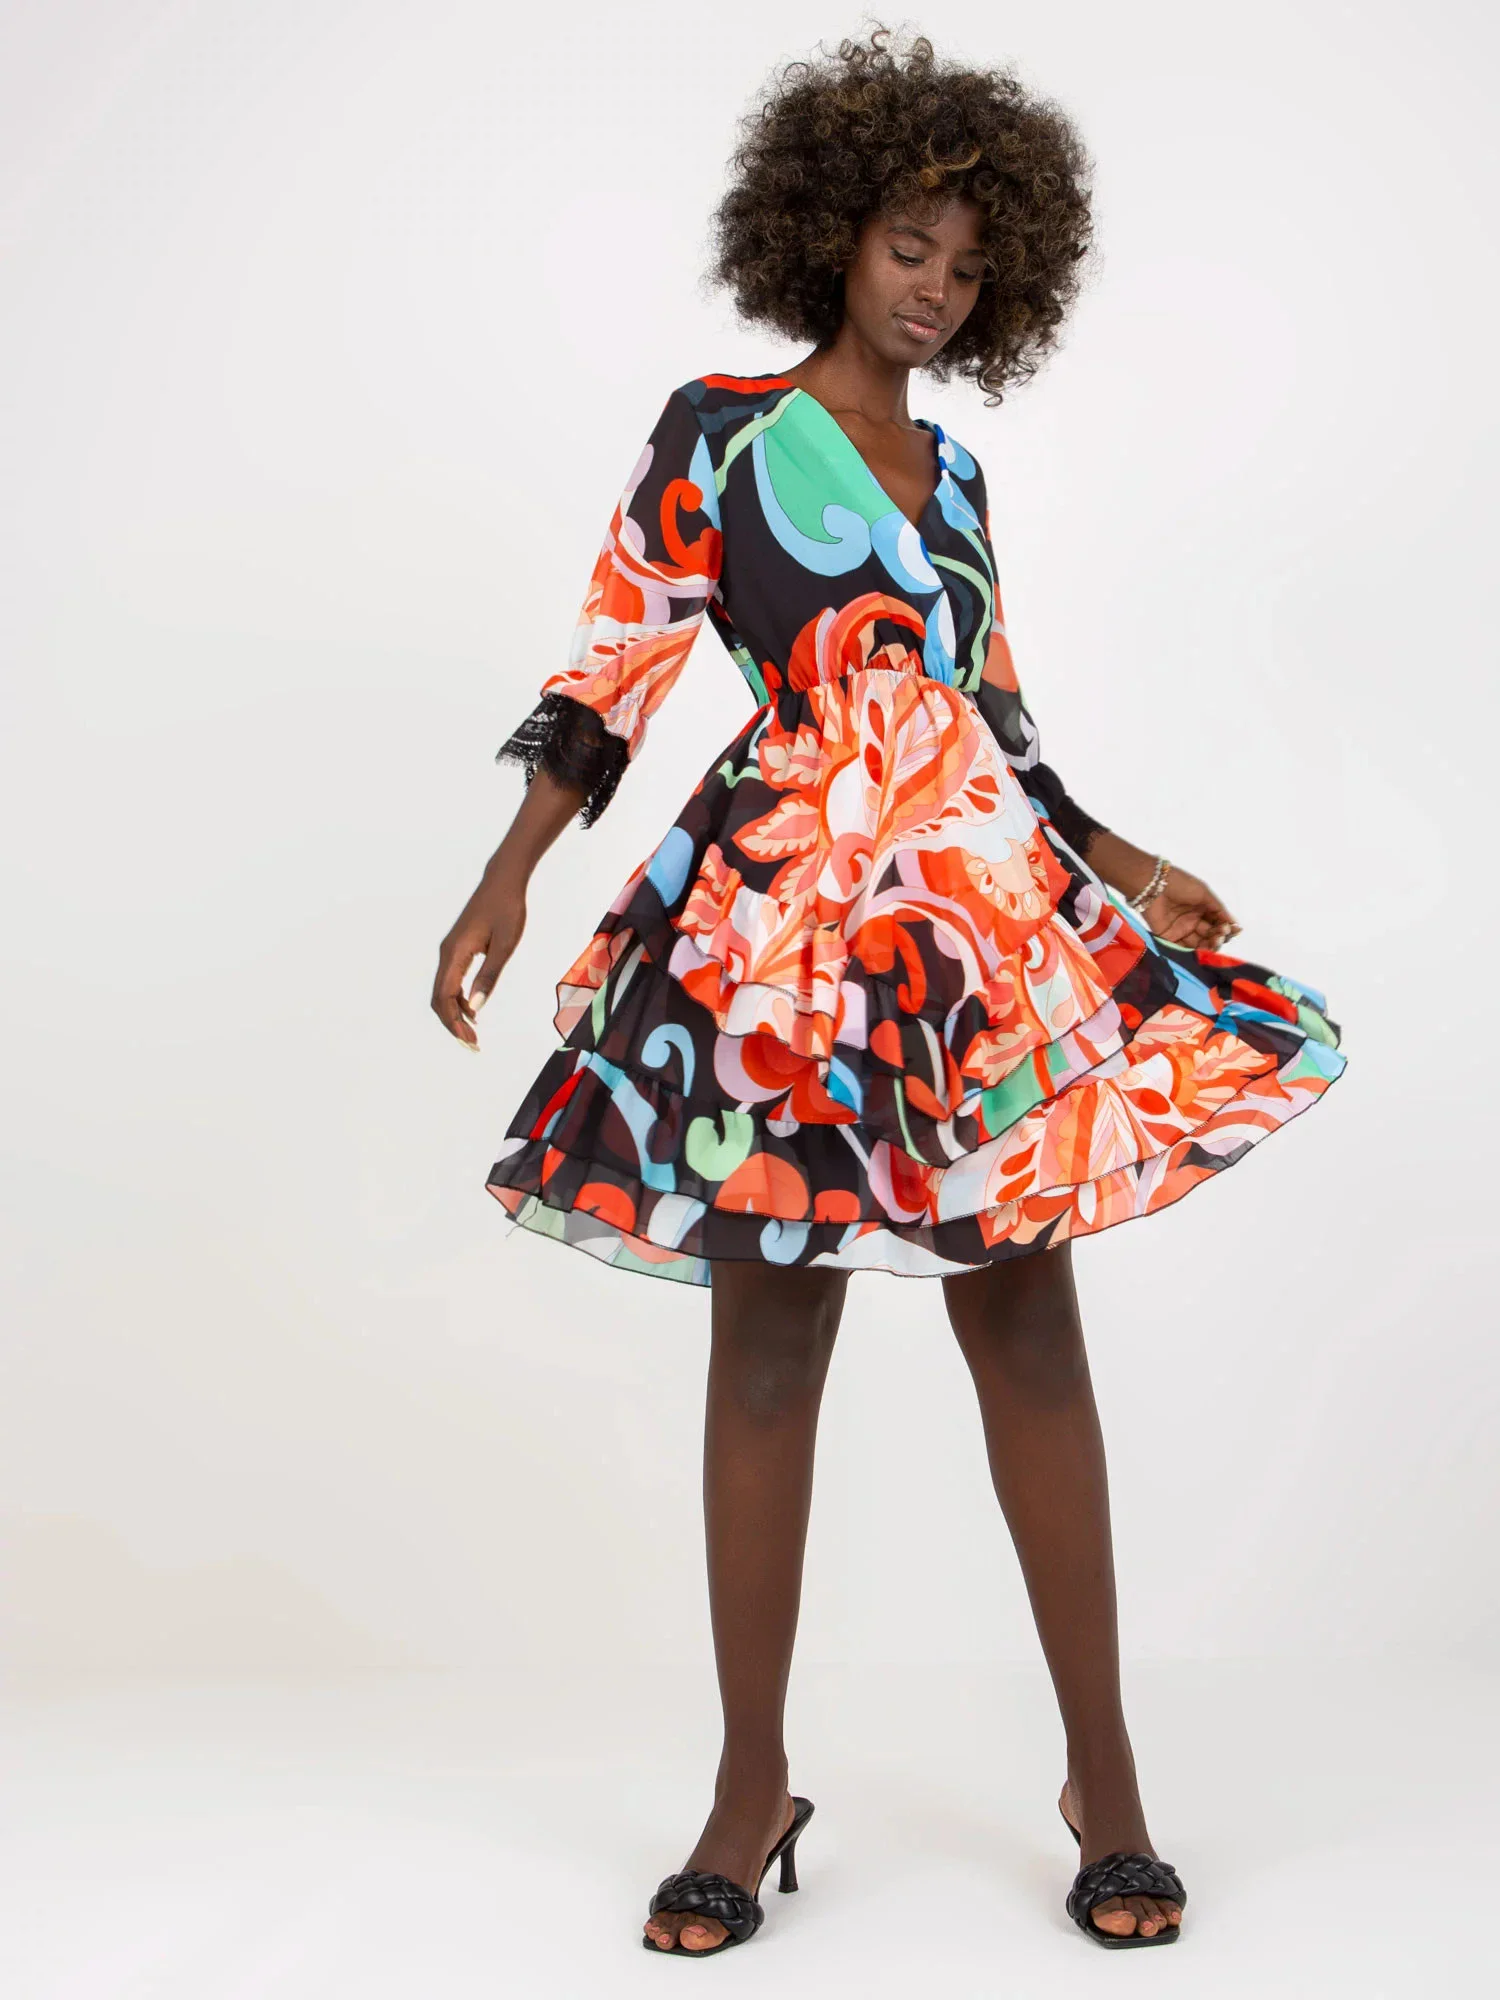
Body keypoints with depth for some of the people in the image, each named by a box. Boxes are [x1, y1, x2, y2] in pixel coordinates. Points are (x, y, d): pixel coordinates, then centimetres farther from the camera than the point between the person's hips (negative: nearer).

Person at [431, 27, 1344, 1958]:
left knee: (1030, 1332, 2)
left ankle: (1104, 1777, 12)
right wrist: (505, 883, -10)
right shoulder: (718, 427, 5)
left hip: (987, 911, 4)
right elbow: (612, 666, -1)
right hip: (782, 920, -4)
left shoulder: (954, 472, 18)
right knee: (767, 1350, 0)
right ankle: (754, 1794, 12)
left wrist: (1127, 866, 18)